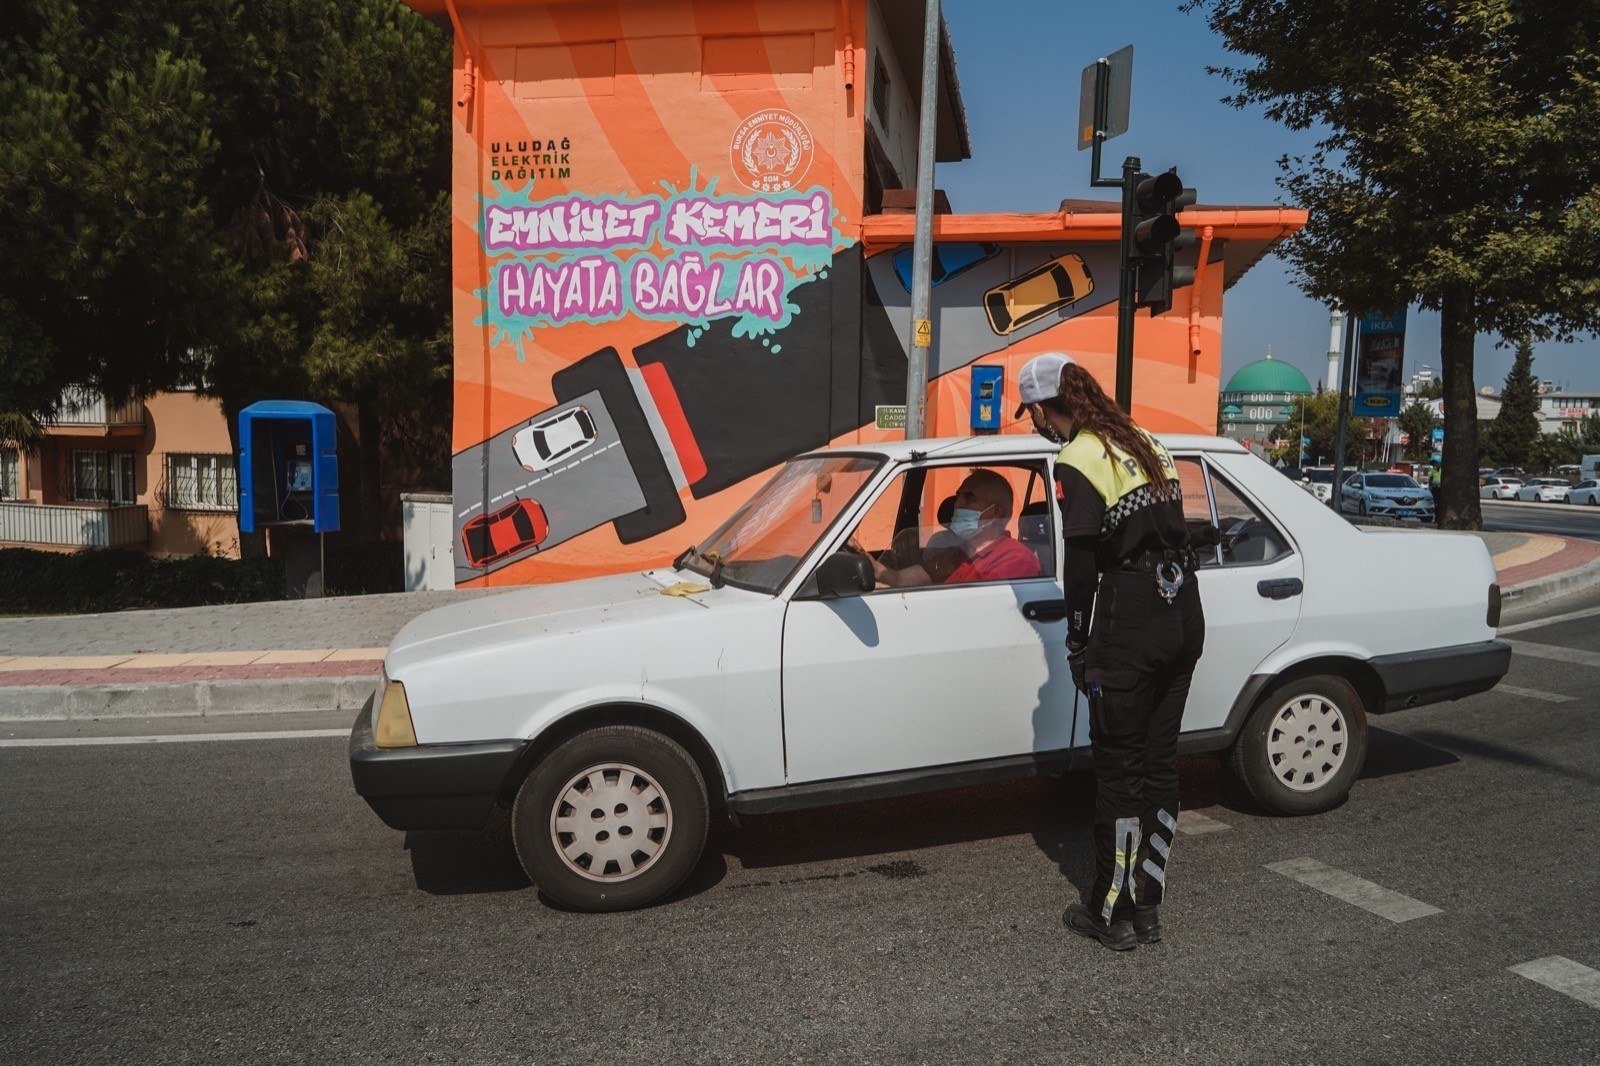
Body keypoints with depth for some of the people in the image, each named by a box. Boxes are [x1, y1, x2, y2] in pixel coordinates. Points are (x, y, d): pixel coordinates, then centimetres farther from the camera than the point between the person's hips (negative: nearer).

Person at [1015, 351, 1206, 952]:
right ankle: (1147, 907, 23)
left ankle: (1113, 913, 14)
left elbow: (1081, 564, -13)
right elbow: (1172, 532, 14)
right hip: (1185, 618, 8)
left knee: (1119, 771, 3)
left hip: (1129, 630, -8)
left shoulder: (1078, 463, -11)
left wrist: (1077, 641, -2)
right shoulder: (1144, 443, 13)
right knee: (1159, 764, 13)